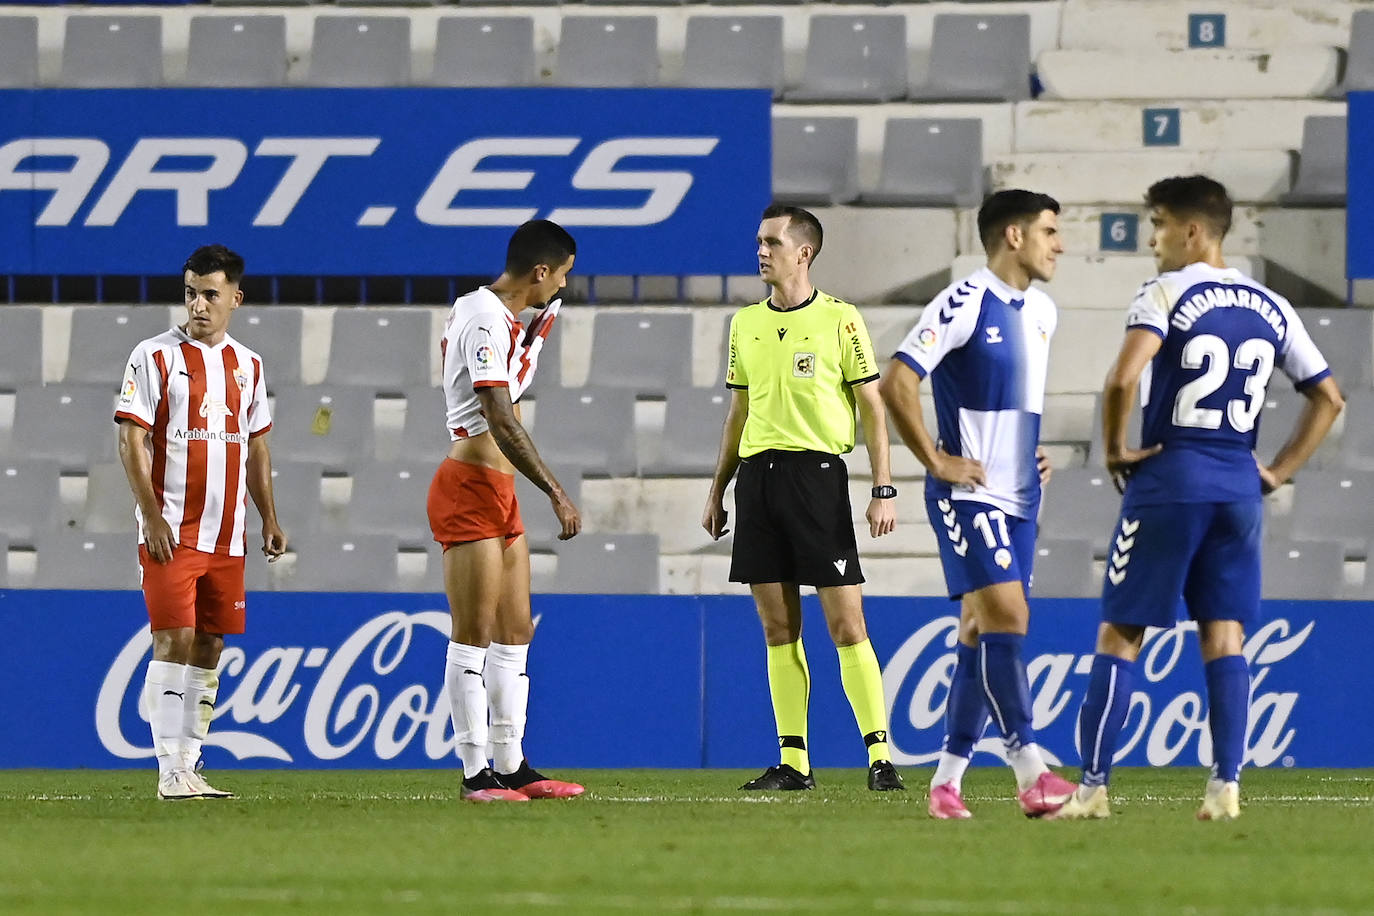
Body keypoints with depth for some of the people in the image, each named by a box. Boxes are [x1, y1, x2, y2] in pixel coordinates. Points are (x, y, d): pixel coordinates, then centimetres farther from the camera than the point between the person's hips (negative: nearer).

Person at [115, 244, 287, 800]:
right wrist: (152, 516, -15)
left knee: (209, 649, 6)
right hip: (171, 533, -6)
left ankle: (190, 769, 10)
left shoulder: (247, 365, 14)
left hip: (226, 535, 6)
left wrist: (269, 518, 14)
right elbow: (131, 440, -7)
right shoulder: (156, 356, -3)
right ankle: (170, 773, -12)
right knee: (174, 642, -11)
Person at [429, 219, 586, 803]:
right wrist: (556, 493, -24)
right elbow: (501, 423, -23)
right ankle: (476, 772, -7)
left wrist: (537, 332, 25)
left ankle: (510, 765, 15)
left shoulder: (501, 317, 15)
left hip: (499, 492, 10)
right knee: (474, 636, -8)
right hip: (470, 488, -10)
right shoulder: (485, 320, -16)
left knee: (515, 632, 11)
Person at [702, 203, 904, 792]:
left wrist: (883, 490, -7)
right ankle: (793, 761, 7)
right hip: (757, 473, 5)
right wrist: (717, 490, 18)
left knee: (845, 623, -8)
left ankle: (880, 756, -6)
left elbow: (871, 408, -1)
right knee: (778, 628, 4)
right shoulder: (745, 324, 14)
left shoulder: (839, 320, -1)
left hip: (817, 472, -5)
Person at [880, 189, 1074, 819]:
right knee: (1006, 616, -16)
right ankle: (1032, 774, -18)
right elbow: (896, 384, -16)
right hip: (970, 494, -8)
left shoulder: (1042, 313, 14)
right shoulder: (964, 304, -12)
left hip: (1019, 497, 8)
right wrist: (938, 462, -14)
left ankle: (948, 778, 11)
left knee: (983, 633, 7)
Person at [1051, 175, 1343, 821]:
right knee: (1224, 636, 7)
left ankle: (1092, 785, -1)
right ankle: (1226, 785, -2)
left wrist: (1115, 449, -8)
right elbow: (1328, 398, 15)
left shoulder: (1167, 294, -7)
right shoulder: (1271, 308, 11)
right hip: (1239, 488, 5)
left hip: (1169, 479, -5)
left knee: (1120, 633, 1)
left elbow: (1124, 378, -22)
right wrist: (1277, 472, 15)